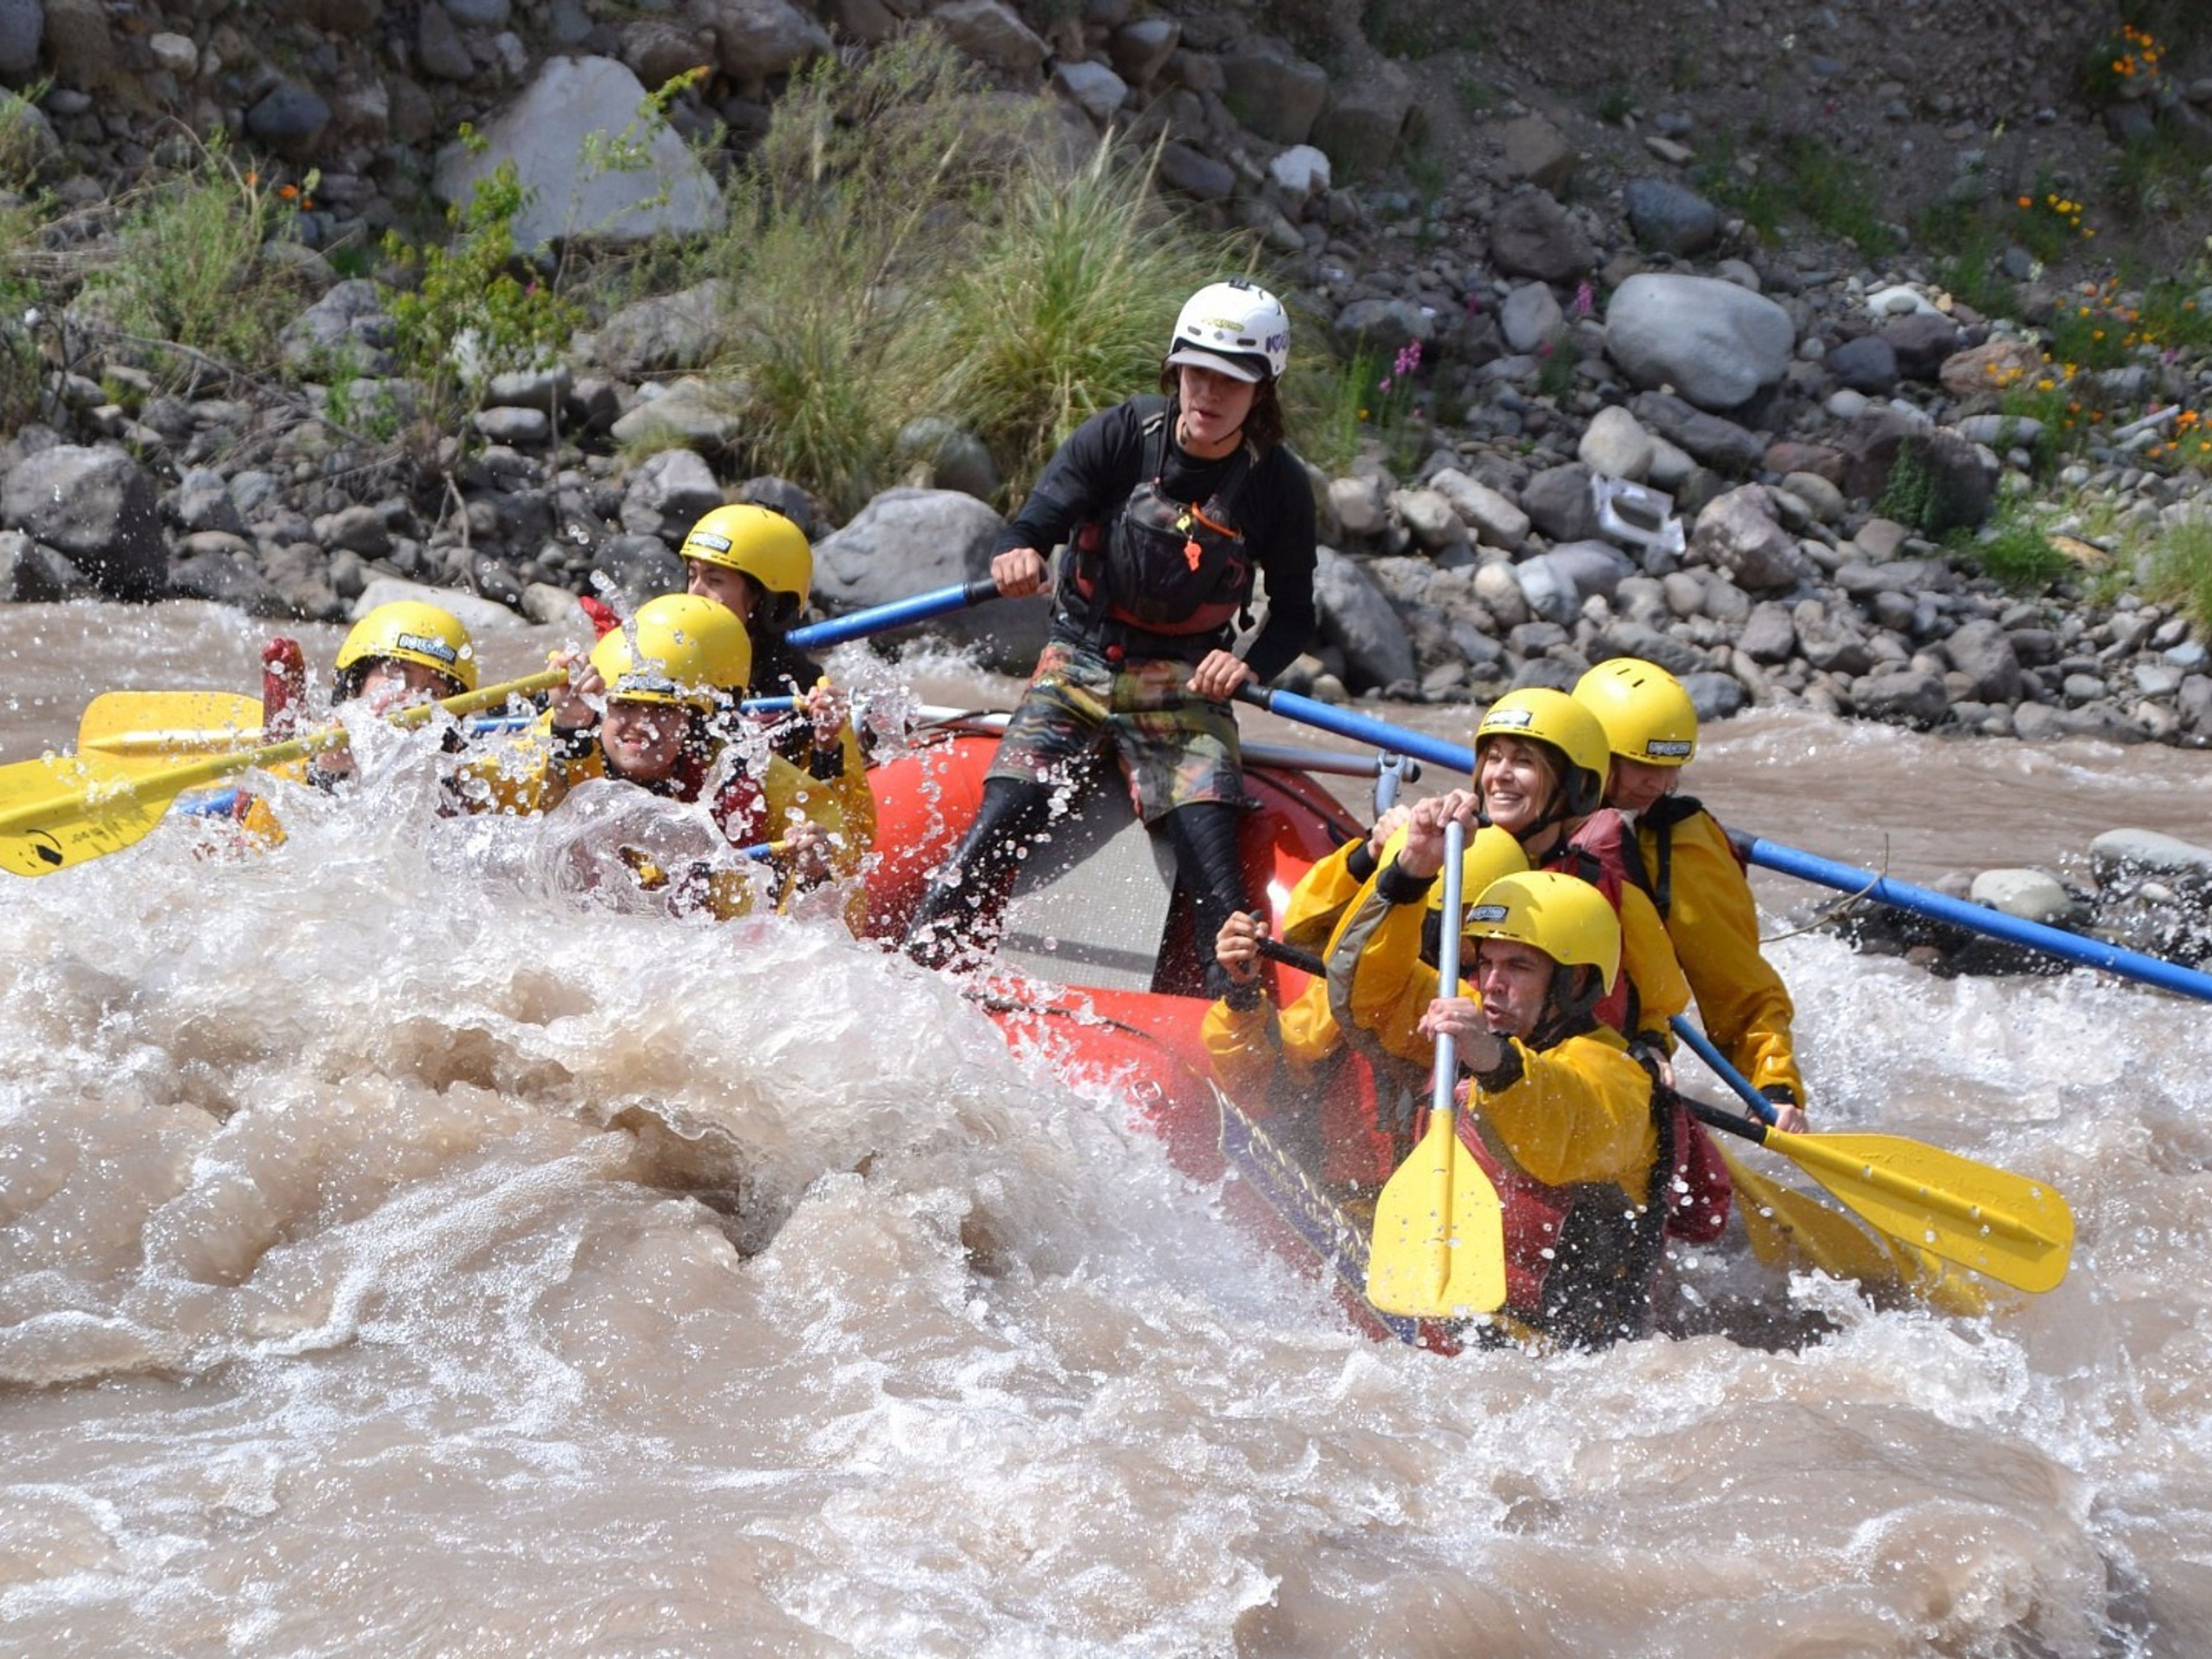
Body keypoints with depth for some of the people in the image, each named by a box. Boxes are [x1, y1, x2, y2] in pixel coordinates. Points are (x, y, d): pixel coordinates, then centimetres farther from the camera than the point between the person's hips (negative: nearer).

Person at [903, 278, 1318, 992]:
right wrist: (1017, 555, -39)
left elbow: (1294, 617, 2)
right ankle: (924, 973, -14)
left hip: (1183, 688, 0)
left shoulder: (1278, 486, -5)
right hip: (1080, 664, 0)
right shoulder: (1121, 436, -8)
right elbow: (1035, 523, -14)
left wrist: (1250, 666, -20)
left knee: (1208, 845, -19)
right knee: (1004, 820, -16)